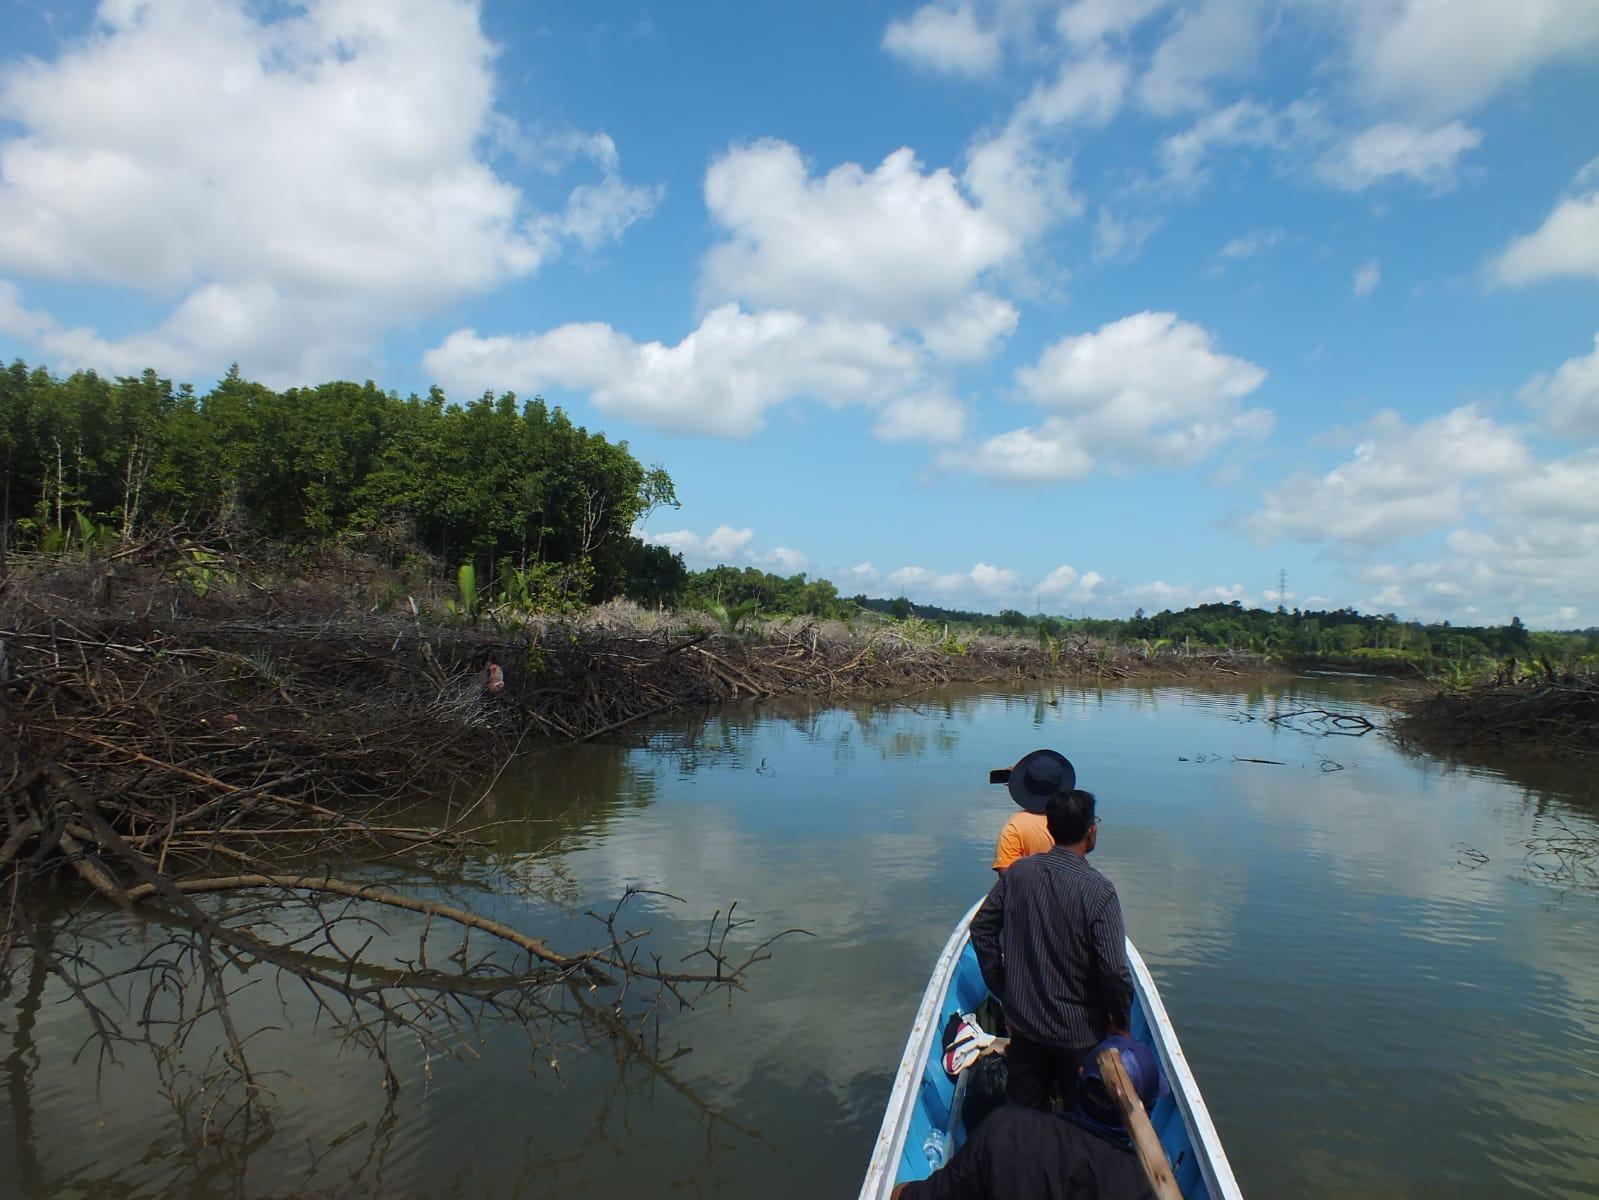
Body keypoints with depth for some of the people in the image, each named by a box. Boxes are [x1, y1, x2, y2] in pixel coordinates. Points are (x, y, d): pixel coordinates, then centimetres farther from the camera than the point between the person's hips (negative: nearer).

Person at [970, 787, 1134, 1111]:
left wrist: (1001, 988, 10)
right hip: (1080, 1034, -4)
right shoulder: (1099, 891, -22)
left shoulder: (1017, 872, -8)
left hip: (1022, 1023, 4)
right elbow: (1115, 970, -23)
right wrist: (1121, 1019, -5)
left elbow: (981, 928, 0)